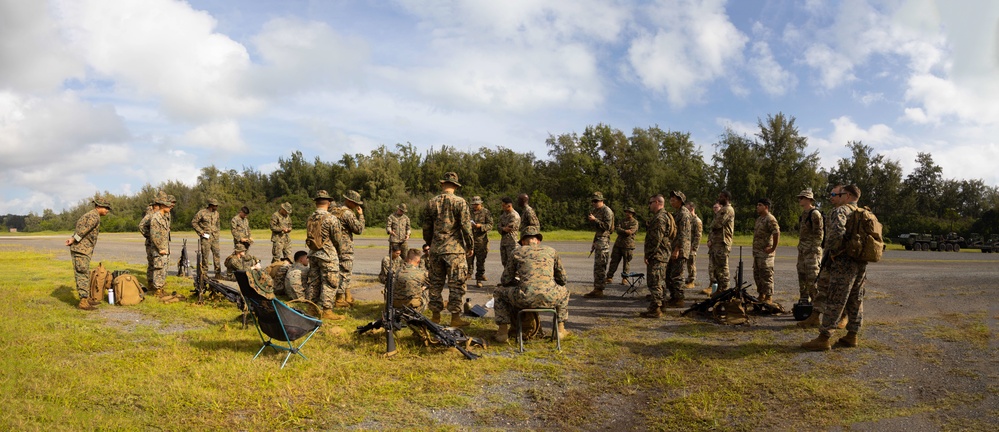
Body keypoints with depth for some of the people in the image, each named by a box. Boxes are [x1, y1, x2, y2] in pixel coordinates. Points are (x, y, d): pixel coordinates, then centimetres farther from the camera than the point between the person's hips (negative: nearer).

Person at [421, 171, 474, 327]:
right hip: (455, 250, -4)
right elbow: (466, 226, -8)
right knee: (456, 285, 1)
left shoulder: (431, 202, 6)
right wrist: (470, 246, 2)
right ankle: (455, 317, 3)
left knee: (435, 283, 12)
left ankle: (435, 316, 18)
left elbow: (426, 227, 11)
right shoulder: (460, 202, -7)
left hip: (436, 250, 4)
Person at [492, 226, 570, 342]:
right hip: (549, 299, 2)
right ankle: (560, 329, 36)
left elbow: (505, 280, 18)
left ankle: (503, 332, 20)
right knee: (564, 291, 38)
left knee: (499, 292, 28)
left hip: (525, 299, -2)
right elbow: (563, 280, 24)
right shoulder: (551, 251, 19)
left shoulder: (518, 252, 15)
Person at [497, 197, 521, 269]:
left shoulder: (515, 216, -14)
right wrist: (504, 229, -11)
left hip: (511, 242, -9)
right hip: (503, 241, 9)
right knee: (504, 262, 15)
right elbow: (498, 226, 9)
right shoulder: (503, 214, 13)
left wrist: (502, 228, -1)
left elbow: (509, 228, -19)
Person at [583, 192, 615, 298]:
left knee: (600, 266, -10)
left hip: (603, 240, -10)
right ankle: (597, 289, 17)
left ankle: (599, 290, -8)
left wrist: (594, 219, -22)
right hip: (597, 239, 10)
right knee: (597, 266, 12)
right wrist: (590, 219, 3)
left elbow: (607, 226, -18)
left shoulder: (607, 211, -11)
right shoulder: (595, 210, 16)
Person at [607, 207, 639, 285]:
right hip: (618, 244, 5)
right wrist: (625, 231, -14)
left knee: (626, 262, 0)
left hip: (628, 245, -5)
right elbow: (618, 229, 0)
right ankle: (609, 277, 6)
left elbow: (630, 231, -15)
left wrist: (621, 230, -9)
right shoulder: (622, 220, 16)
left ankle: (624, 279, 9)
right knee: (614, 261, 3)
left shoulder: (635, 222, -1)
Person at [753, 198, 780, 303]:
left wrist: (773, 248, -21)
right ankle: (761, 295, 24)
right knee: (757, 275, 14)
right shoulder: (759, 219, 17)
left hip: (765, 252, -10)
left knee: (766, 275, -5)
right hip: (757, 252, 10)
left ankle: (769, 297, 1)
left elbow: (777, 233, -24)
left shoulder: (770, 219, -14)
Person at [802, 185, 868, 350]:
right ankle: (852, 336, 22)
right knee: (855, 302, 14)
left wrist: (833, 252, -15)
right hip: (861, 265, 9)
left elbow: (837, 233, -28)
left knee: (833, 302, -5)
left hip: (842, 264, -9)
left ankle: (823, 338, -2)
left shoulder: (839, 212, -12)